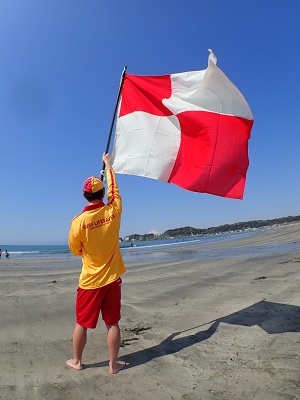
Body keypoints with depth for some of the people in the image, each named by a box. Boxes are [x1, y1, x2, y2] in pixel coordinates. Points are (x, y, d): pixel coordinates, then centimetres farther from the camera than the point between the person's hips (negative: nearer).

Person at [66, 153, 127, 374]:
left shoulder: (78, 221, -15)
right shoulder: (113, 211, -11)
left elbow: (75, 250, -1)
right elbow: (114, 189, 8)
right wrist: (108, 165, 21)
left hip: (89, 281, -1)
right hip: (112, 279, 2)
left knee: (82, 324, 17)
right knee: (113, 323, 12)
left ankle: (76, 361, 35)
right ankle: (113, 364, 26)